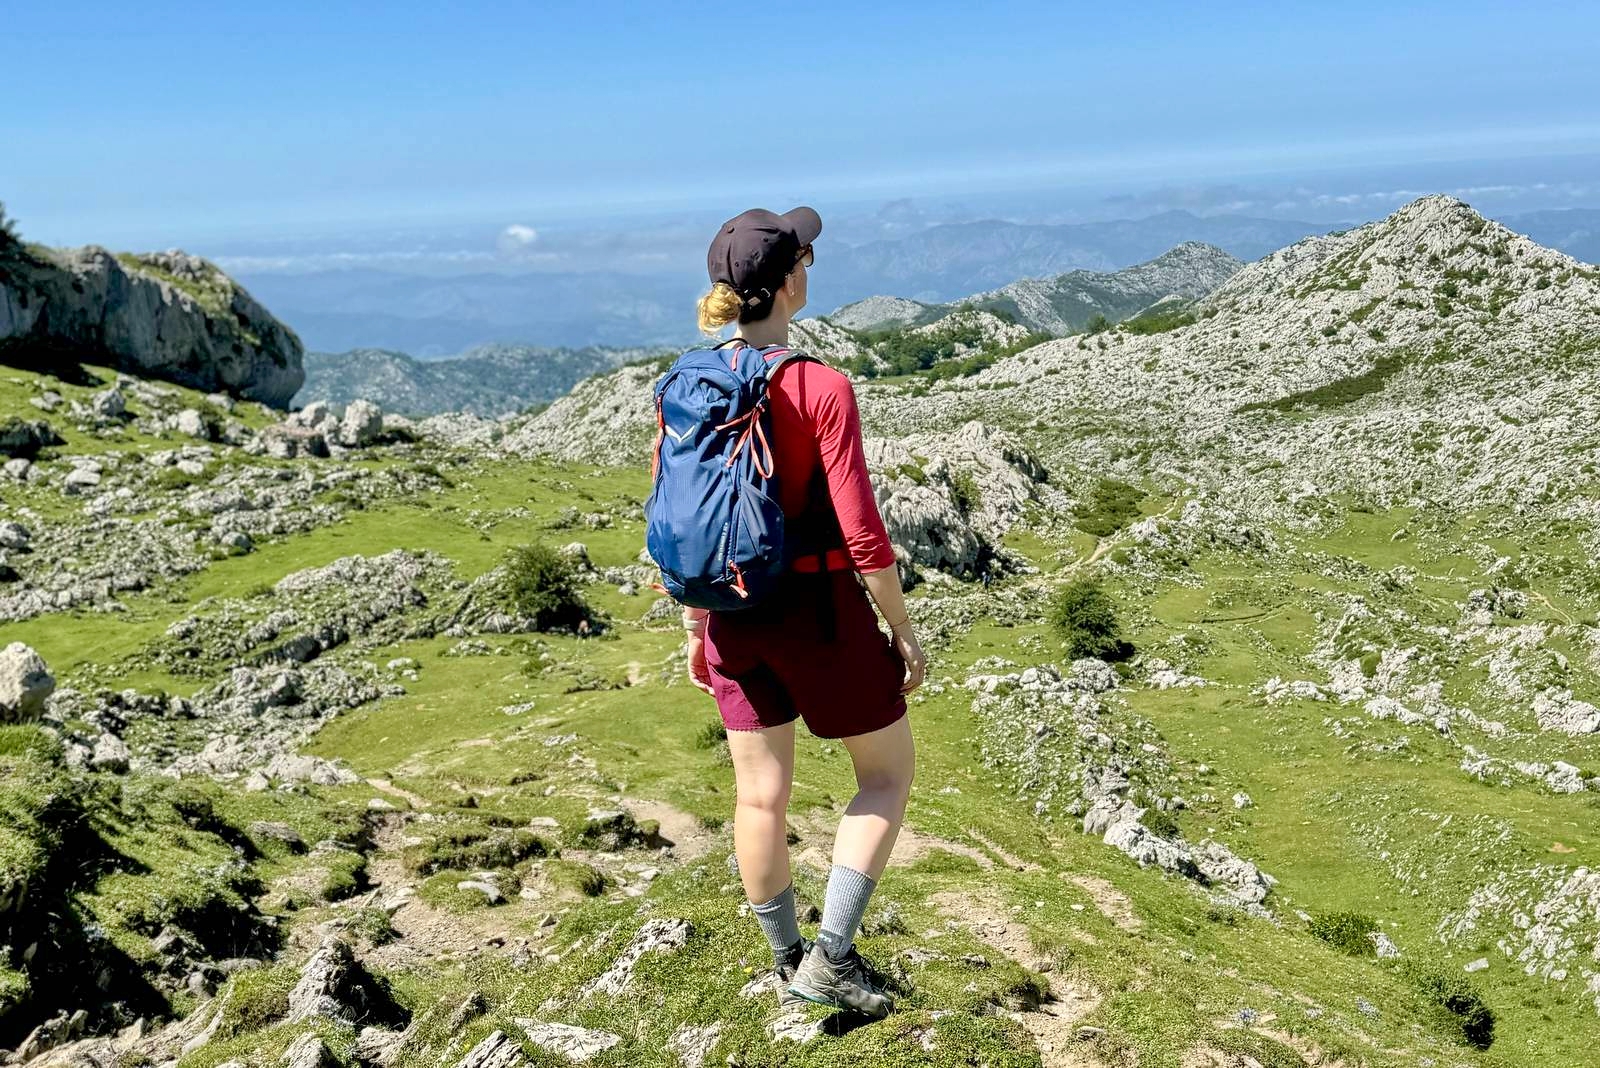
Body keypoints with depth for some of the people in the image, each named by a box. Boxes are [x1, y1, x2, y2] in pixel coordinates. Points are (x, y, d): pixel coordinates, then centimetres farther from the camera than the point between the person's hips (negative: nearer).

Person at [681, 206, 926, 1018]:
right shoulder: (823, 389, -20)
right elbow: (861, 535, -19)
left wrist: (696, 629, 15)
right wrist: (905, 632, -6)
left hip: (734, 612, 6)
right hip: (820, 612, -5)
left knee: (761, 792, 18)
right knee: (888, 771, 16)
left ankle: (789, 962, 35)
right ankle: (831, 955, 14)